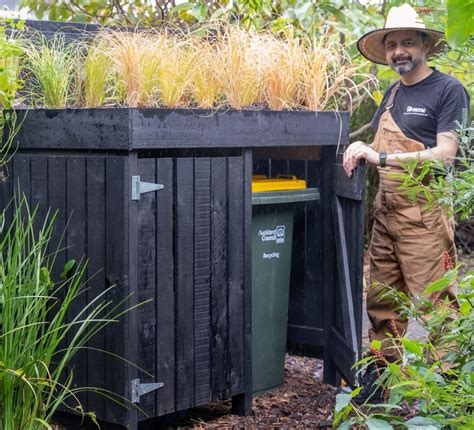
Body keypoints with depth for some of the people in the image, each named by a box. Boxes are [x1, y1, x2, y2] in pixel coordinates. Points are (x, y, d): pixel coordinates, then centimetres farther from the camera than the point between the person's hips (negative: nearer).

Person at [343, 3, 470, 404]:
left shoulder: (448, 90, -5)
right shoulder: (392, 94, 17)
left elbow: (444, 153, -14)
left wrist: (382, 157, -19)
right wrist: (362, 151, 4)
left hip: (424, 214, -7)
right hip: (387, 210, 7)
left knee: (430, 305, -7)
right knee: (382, 299, 9)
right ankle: (382, 374, 18)